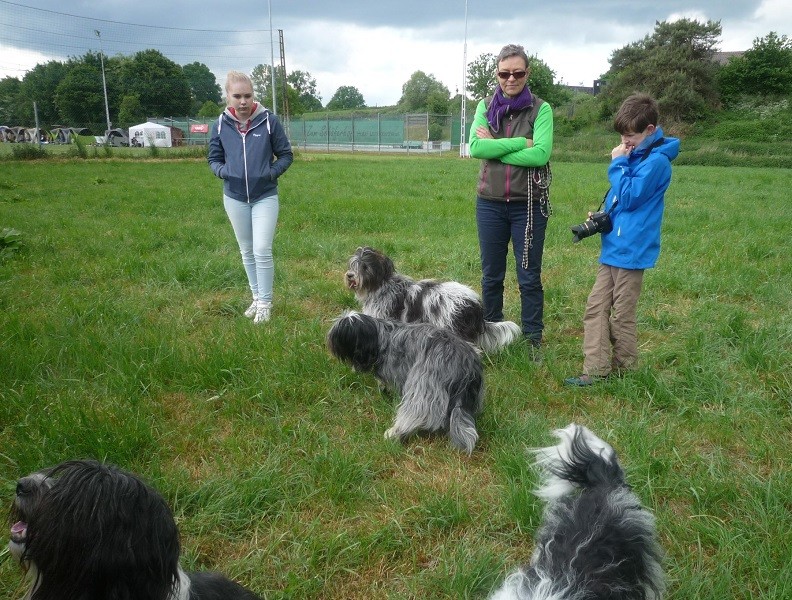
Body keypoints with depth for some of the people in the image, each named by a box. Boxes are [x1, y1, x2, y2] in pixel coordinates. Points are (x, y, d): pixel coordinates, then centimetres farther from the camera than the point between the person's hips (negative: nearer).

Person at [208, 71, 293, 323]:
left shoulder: (269, 121, -9)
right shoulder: (221, 124, -1)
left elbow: (286, 155, -1)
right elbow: (214, 159, 9)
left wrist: (271, 172, -16)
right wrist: (223, 171, -11)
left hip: (265, 197, -3)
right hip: (234, 198, 3)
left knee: (262, 251, -8)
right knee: (247, 251, 13)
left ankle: (265, 302, 8)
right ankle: (257, 297, 28)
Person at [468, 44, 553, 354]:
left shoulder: (541, 109, -2)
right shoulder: (485, 107, 5)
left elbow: (540, 154, -17)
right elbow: (475, 147, -12)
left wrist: (495, 147, -15)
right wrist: (520, 143, -16)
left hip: (529, 205, -2)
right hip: (490, 204, 3)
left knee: (529, 277, 5)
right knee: (491, 275, 13)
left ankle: (533, 340, 18)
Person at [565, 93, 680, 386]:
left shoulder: (656, 160, -14)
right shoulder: (635, 154, 13)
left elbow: (629, 197, -21)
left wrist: (619, 163, -11)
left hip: (631, 249, -9)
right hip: (613, 245, 9)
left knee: (621, 315, 2)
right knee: (595, 307, 5)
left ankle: (624, 371, 18)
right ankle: (596, 369, 7)